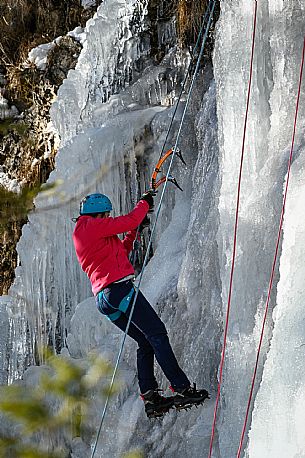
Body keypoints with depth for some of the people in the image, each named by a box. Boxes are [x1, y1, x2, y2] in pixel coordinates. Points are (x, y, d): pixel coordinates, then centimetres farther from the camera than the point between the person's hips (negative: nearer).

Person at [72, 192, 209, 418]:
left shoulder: (80, 234, 27)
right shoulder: (93, 225, -1)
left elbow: (120, 252, 32)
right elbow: (129, 220, -4)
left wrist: (134, 231, 28)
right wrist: (145, 202, 13)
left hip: (103, 298, 10)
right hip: (119, 287, -10)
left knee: (146, 343, 10)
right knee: (157, 333, -13)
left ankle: (150, 395, 1)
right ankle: (182, 388, -20)